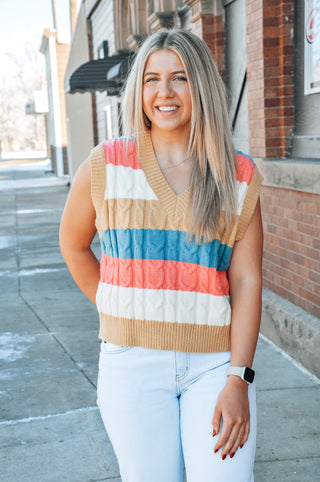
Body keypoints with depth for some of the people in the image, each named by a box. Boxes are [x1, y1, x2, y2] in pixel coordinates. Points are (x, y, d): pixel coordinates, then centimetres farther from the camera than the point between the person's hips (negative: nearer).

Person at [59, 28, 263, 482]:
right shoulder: (106, 164, 1)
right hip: (133, 360, 0)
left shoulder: (240, 176, 2)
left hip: (215, 363, 0)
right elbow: (73, 244, 16)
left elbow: (247, 282, -3)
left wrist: (238, 381, -10)